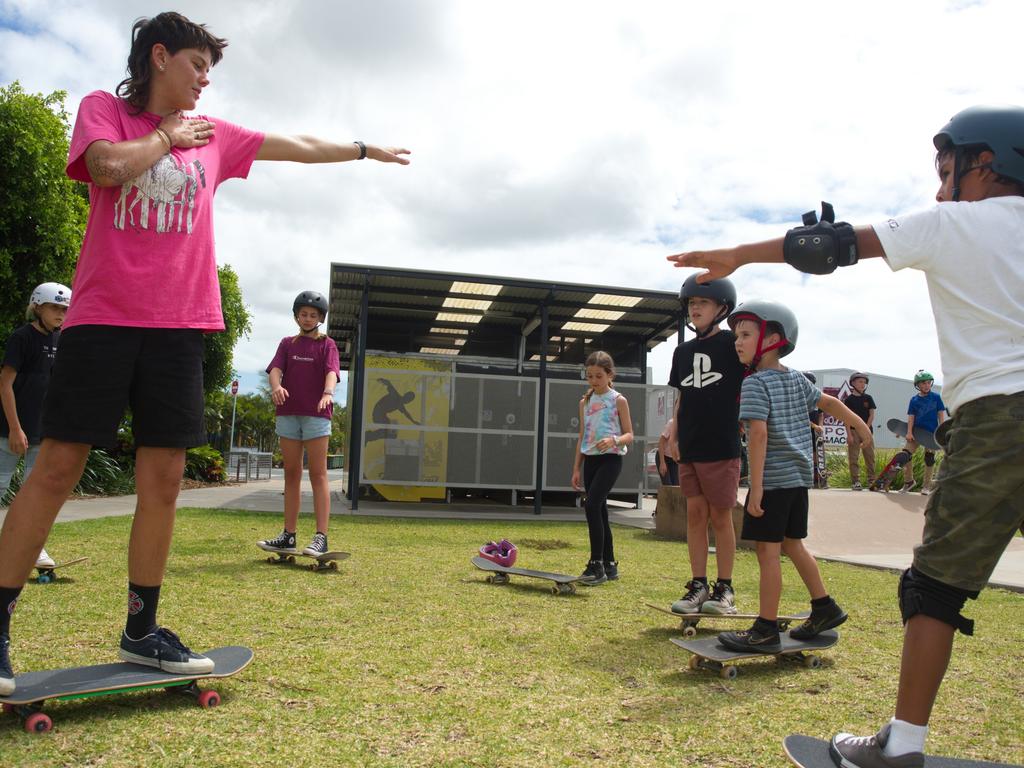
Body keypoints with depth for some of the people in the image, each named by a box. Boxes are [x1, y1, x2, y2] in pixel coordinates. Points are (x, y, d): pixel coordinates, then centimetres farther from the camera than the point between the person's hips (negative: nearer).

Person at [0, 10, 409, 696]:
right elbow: (109, 165, -14)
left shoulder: (214, 136, 19)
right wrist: (168, 135, 2)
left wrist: (364, 149, 35)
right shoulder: (104, 108, 8)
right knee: (58, 467, -4)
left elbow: (301, 147, 28)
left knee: (164, 478, 2)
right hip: (103, 316, -4)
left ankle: (142, 631, 12)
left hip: (179, 324, 4)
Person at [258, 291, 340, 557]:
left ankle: (321, 537, -9)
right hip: (288, 413, 4)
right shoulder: (287, 343, 14)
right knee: (291, 474, 8)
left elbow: (332, 371, -12)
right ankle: (289, 535, 14)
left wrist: (328, 392, -34)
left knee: (318, 474, -6)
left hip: (316, 415, -4)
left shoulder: (327, 345, 6)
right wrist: (276, 386, -26)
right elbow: (276, 368, -2)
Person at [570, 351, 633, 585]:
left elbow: (629, 435, -3)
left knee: (592, 504, -21)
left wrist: (614, 440, -25)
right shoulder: (585, 402, 12)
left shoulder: (618, 401, -2)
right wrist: (576, 468, 11)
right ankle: (609, 565, 17)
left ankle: (597, 564, -15)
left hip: (610, 458, -6)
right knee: (599, 511, 8)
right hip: (591, 460, 6)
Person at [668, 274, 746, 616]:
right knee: (695, 513, 7)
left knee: (720, 516, 2)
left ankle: (724, 588, 13)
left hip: (721, 445, -5)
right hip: (689, 447, 5)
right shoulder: (683, 351, 13)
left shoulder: (731, 344, -3)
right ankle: (698, 585, 15)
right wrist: (673, 433, 10)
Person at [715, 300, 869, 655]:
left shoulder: (754, 384, -13)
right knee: (792, 545, 21)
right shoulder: (796, 379, 11)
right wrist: (860, 426, 39)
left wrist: (756, 487, -23)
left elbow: (759, 433, -23)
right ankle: (825, 608, 30)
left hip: (774, 478, -9)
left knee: (768, 551, -3)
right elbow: (829, 402, 23)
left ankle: (767, 629, 3)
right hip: (799, 475, 9)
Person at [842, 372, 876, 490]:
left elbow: (871, 415, 5)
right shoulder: (848, 399, 1)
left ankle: (872, 481, 8)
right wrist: (849, 434, -11)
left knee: (870, 456, 2)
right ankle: (855, 482, 0)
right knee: (854, 457, -3)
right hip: (853, 431, -2)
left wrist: (866, 429, -6)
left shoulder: (868, 398, 9)